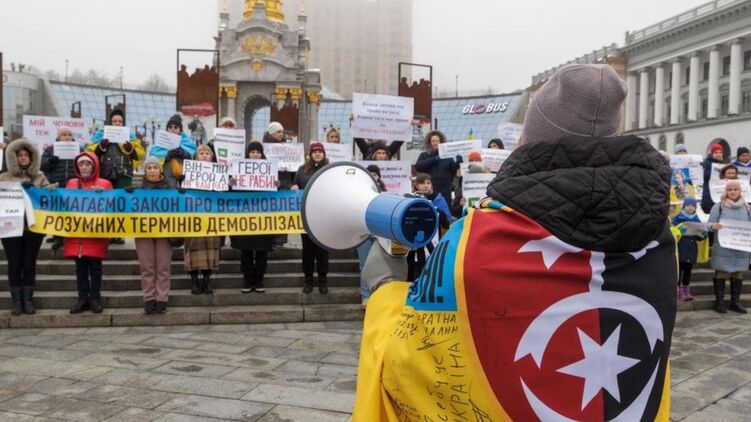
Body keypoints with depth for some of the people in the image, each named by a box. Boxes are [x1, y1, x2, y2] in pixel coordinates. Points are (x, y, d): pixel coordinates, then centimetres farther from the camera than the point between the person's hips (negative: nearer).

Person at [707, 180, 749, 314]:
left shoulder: (746, 207, 9)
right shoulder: (718, 206, -1)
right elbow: (709, 224, -2)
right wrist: (713, 226, -26)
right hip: (723, 247, -3)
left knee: (738, 274, 7)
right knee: (721, 273, -2)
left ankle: (735, 302, 15)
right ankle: (719, 301, 5)